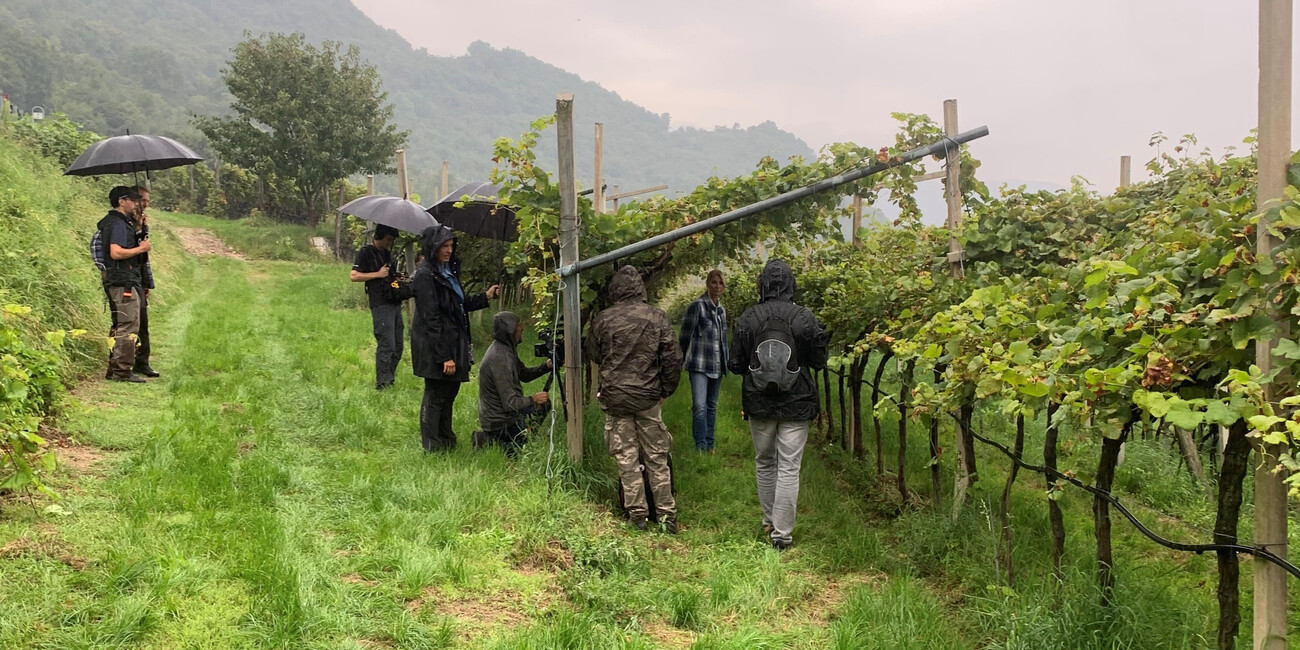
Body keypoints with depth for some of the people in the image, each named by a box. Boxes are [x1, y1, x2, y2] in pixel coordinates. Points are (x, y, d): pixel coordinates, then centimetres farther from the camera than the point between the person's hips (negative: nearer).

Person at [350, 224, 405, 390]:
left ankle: (389, 380, 18)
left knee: (397, 346, 9)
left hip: (395, 303, 8)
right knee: (386, 345, -12)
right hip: (381, 305, -8)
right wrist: (378, 274, -13)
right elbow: (354, 276, -10)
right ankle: (382, 384, -8)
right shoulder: (366, 252, -3)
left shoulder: (389, 253, 20)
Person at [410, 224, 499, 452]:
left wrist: (486, 296, 9)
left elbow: (460, 305, 22)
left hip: (453, 343, 9)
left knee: (449, 392, 18)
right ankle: (432, 448, 11)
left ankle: (446, 440, 32)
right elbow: (431, 319, -20)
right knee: (435, 396, 0)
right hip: (434, 348, -9)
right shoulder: (425, 275, -17)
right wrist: (444, 356, -22)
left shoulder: (448, 271, 12)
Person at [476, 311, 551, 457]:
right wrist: (533, 399, -13)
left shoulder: (506, 348, 2)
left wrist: (547, 366, -2)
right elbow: (510, 404, -28)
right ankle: (490, 441, -1)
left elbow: (524, 374, 15)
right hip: (499, 422, -9)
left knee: (543, 406, 25)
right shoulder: (499, 358, -28)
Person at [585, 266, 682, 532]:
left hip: (615, 397, -1)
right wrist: (666, 390, 8)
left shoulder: (602, 320, -6)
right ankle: (667, 514, 12)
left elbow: (593, 355, 8)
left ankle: (637, 514, 9)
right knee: (656, 457, 9)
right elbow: (672, 358, -4)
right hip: (648, 397, 1)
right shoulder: (657, 318, -5)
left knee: (626, 458, 7)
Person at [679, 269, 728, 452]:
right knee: (700, 406, -15)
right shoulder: (697, 306, -6)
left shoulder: (722, 310, 15)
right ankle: (700, 447, -14)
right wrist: (688, 359, 5)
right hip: (700, 365, -7)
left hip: (717, 366, 7)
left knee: (712, 406, 10)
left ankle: (709, 445, 16)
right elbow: (685, 335, -3)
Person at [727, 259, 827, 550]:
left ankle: (769, 522, 29)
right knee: (789, 468, 2)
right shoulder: (804, 318, -11)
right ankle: (782, 532, 2)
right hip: (796, 405, -2)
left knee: (764, 463, 18)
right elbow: (819, 361, -1)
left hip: (759, 405, 2)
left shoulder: (748, 319, -8)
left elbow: (735, 365, -2)